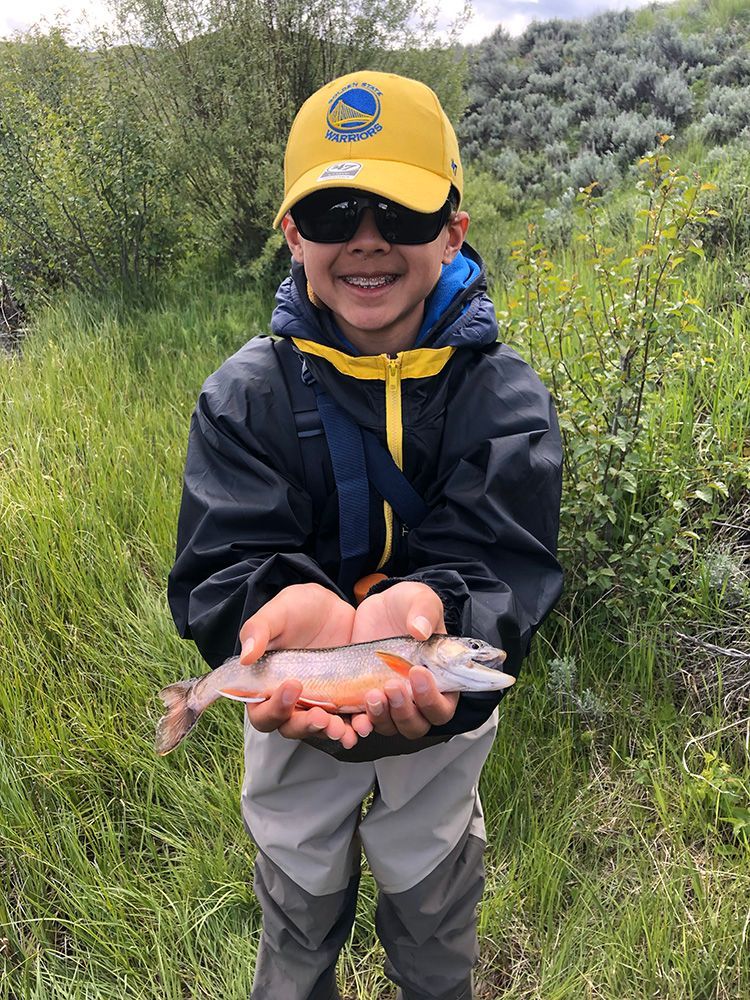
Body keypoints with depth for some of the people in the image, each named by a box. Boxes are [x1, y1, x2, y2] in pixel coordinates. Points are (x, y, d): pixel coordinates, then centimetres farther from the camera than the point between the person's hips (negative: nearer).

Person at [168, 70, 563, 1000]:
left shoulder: (506, 398, -18)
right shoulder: (245, 395, -17)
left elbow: (501, 567, -27)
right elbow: (219, 563, -24)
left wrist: (419, 606, -51)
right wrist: (286, 602, -48)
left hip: (442, 714, 0)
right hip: (291, 717, 0)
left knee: (432, 912, 28)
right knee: (300, 907, 27)